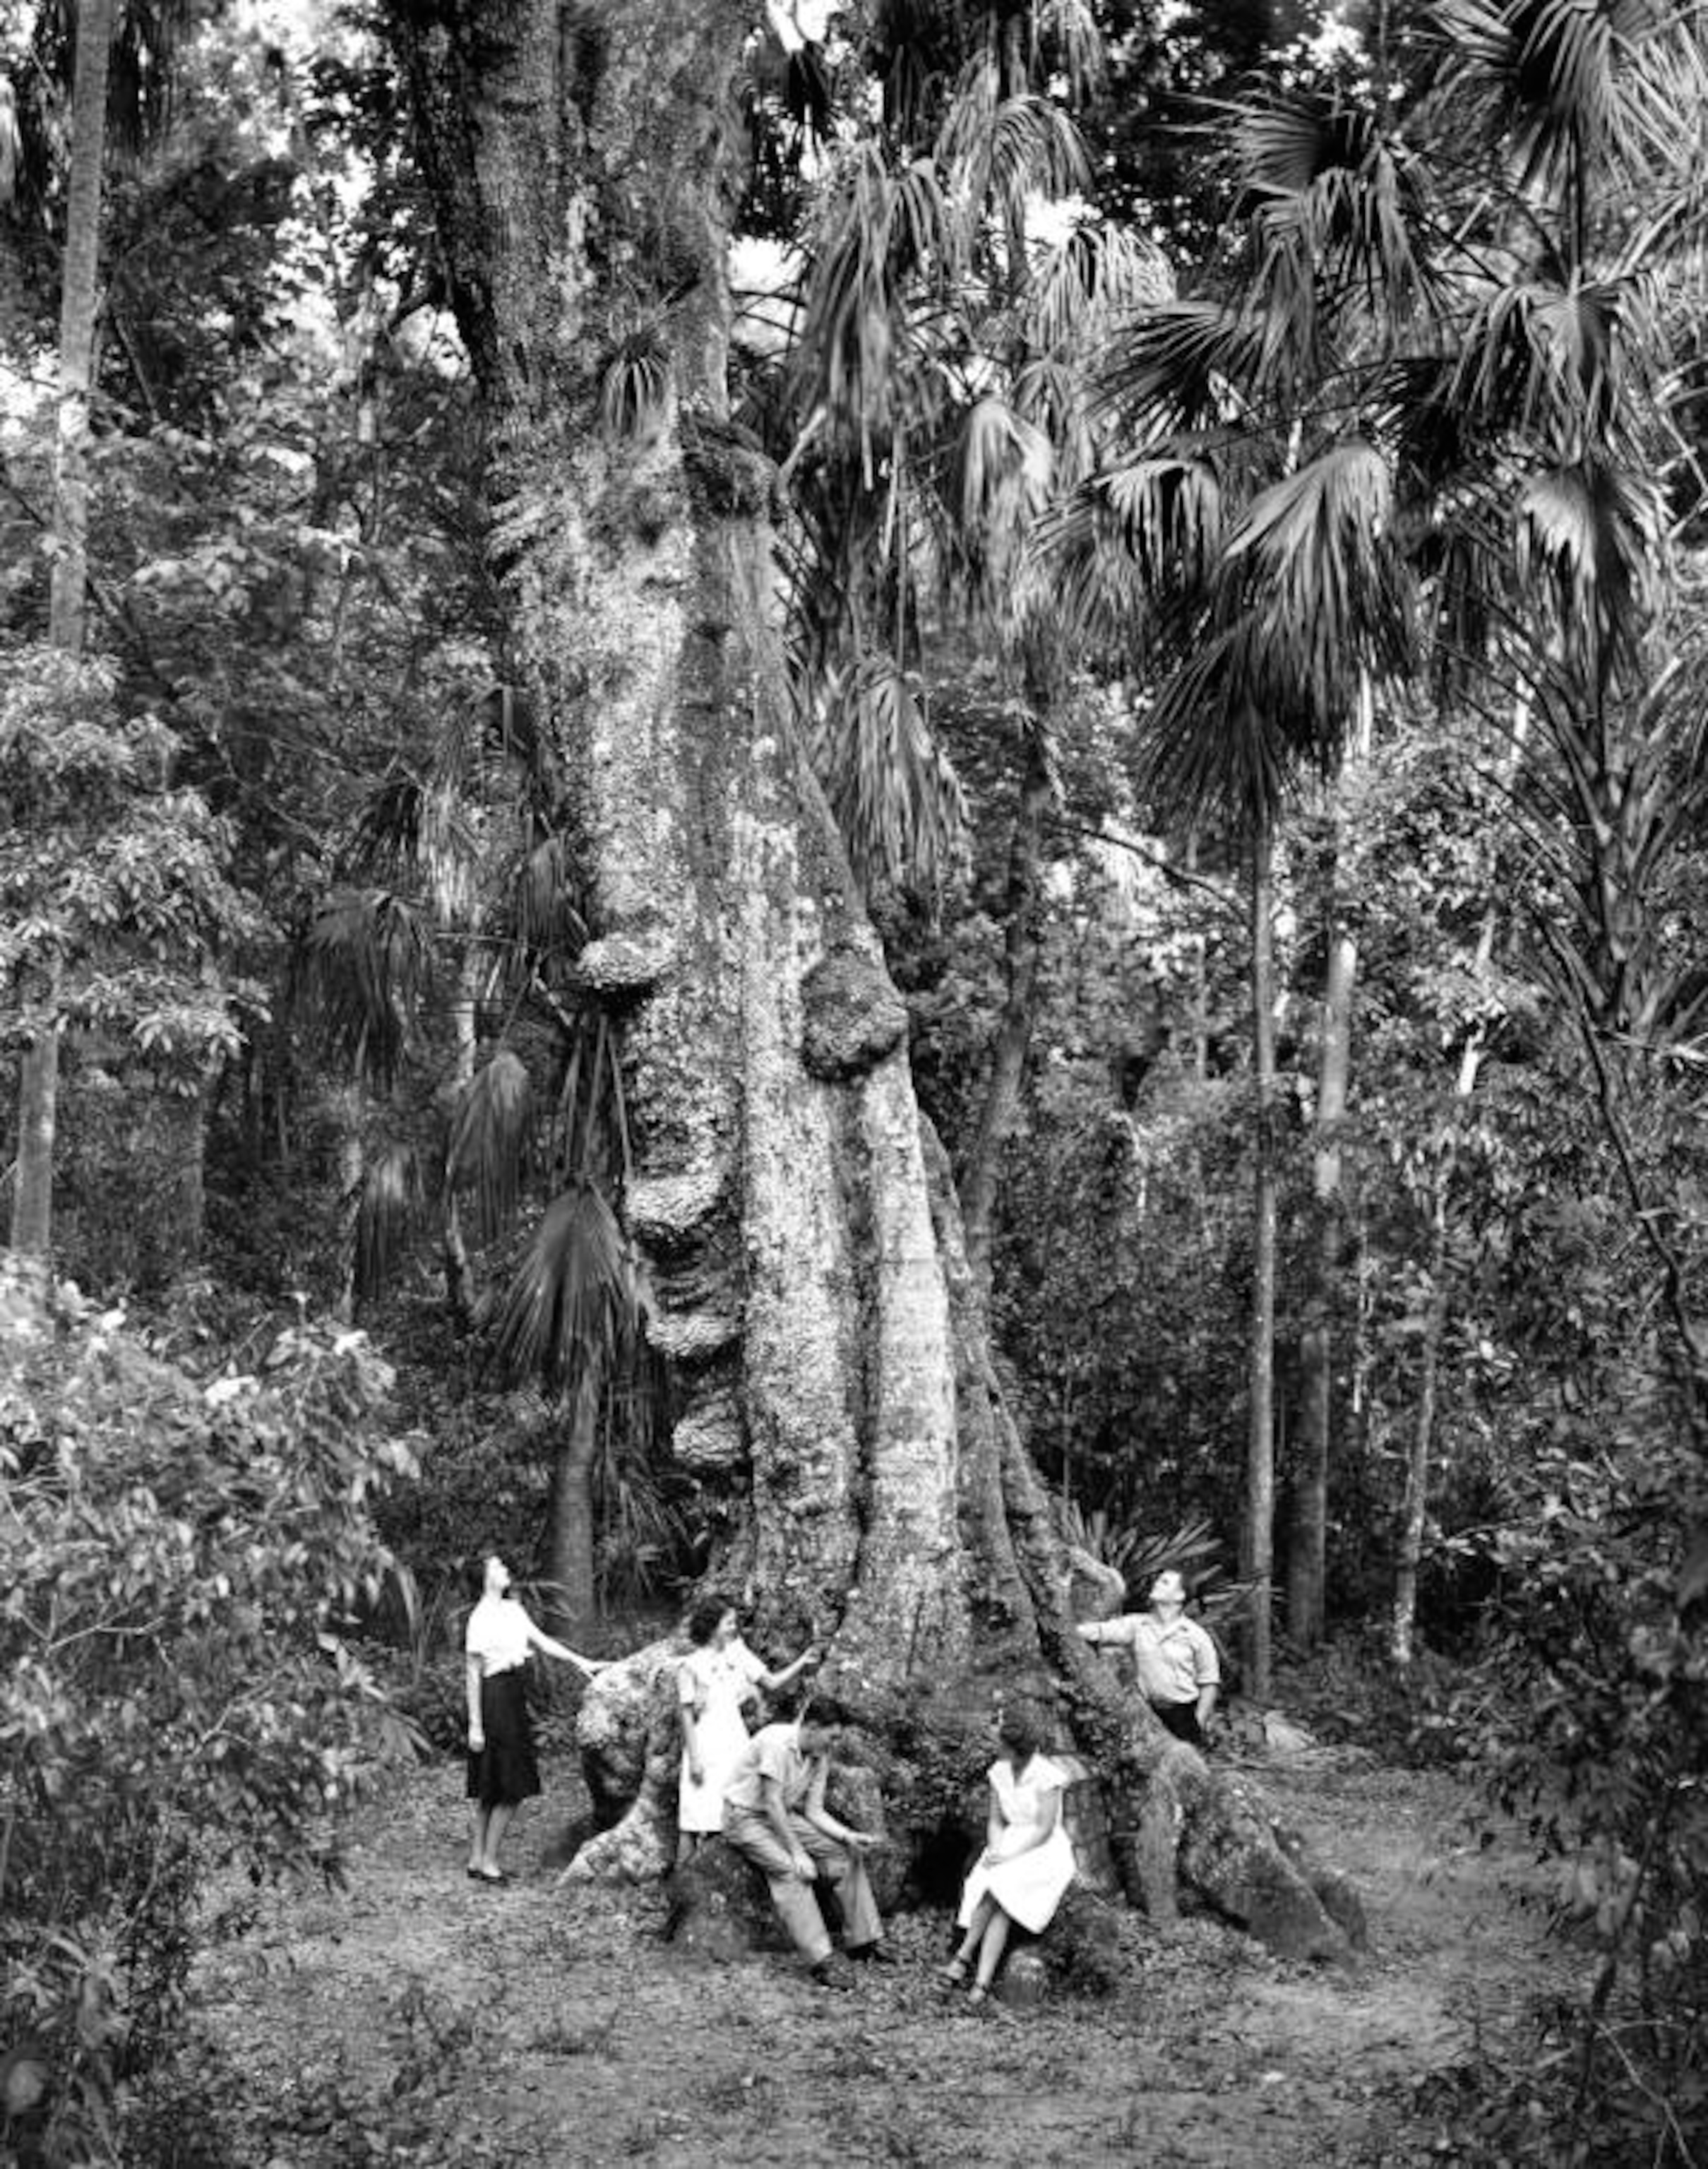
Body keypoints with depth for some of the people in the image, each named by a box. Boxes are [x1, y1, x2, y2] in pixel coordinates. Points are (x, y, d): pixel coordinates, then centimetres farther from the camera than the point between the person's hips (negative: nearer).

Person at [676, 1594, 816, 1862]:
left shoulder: (738, 1654, 7)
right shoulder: (691, 1666, -8)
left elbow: (772, 1683, 9)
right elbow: (686, 1714, -6)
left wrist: (802, 1662, -3)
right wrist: (694, 1757, -10)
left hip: (736, 1743, 5)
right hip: (707, 1747, -5)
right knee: (696, 1823, -3)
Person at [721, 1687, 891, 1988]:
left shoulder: (819, 1756, -1)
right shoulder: (777, 1741, -26)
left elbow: (813, 1810, 1)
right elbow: (772, 1802, -26)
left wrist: (850, 1836, -13)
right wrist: (796, 1851, -27)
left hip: (782, 1816, 8)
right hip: (745, 1817, -8)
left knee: (845, 1855, -3)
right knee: (789, 1870, -30)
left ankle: (862, 1940, 5)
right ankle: (819, 1961, -30)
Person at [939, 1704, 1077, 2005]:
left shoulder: (1047, 1775, -15)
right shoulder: (999, 1772, 5)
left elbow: (1044, 1829, -15)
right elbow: (995, 1821, 10)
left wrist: (1008, 1856, -21)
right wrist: (994, 1851, -10)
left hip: (1045, 1851, -5)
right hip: (1008, 1846, 5)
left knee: (1000, 1885, -31)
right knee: (998, 1901, -25)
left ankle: (964, 1958, -25)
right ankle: (982, 1980, -30)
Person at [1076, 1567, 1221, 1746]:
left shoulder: (1196, 1635, 0)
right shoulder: (1136, 1625, 6)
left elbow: (1210, 1683, 0)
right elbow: (1097, 1631, -7)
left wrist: (1198, 1724, -6)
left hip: (1183, 1717, -2)